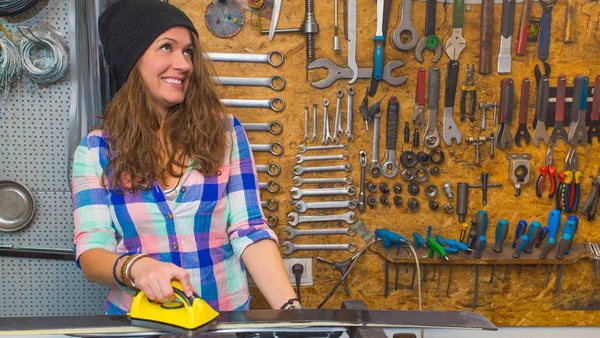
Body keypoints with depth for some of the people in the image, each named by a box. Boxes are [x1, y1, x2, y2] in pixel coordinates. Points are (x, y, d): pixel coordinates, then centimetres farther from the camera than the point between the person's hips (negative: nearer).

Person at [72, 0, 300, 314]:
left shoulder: (226, 133, -1)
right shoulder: (95, 150, -1)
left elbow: (249, 231, -5)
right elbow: (91, 252, -6)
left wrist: (290, 308, -17)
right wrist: (134, 266, -27)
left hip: (226, 315, 0)